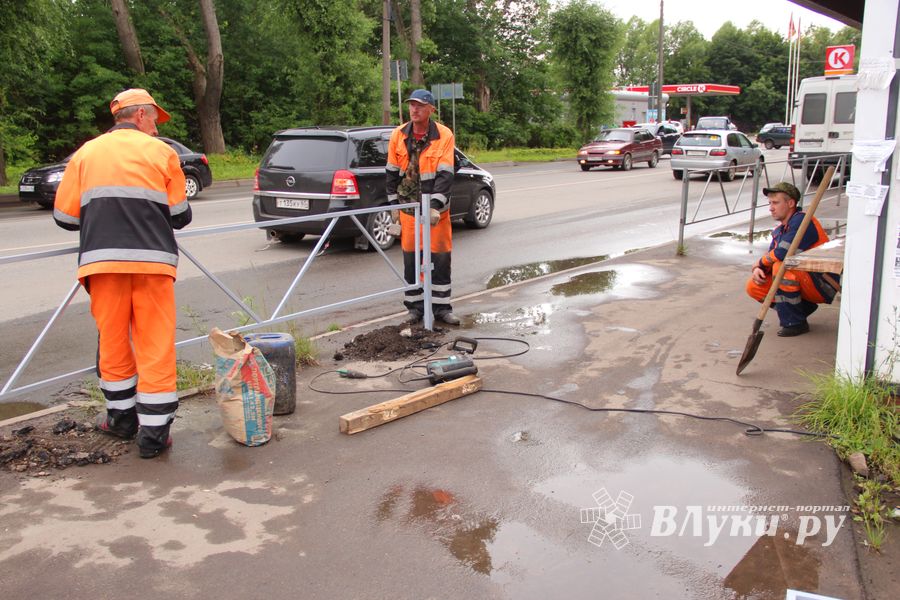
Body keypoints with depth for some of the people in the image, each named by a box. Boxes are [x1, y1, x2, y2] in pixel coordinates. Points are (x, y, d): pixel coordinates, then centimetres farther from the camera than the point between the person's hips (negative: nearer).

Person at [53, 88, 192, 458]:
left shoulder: (86, 154, 12)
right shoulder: (160, 152, 6)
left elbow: (65, 217, 9)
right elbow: (180, 215, 5)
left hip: (103, 261, 3)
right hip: (153, 261, -2)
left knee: (113, 341, 15)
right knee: (156, 346, 2)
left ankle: (122, 417, 28)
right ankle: (153, 432, 3)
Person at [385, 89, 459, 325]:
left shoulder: (444, 136, -10)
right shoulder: (398, 135, 0)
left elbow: (445, 174, -15)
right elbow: (392, 172, 7)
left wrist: (435, 206, -24)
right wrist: (393, 204, 5)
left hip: (436, 208, -2)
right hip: (408, 207, 2)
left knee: (441, 258, 3)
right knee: (411, 259, 7)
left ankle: (441, 306, 14)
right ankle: (414, 305, 19)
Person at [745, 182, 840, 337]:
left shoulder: (802, 221, -19)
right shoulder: (780, 230, 9)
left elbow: (783, 253, -30)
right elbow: (769, 258, 10)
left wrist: (760, 264, -12)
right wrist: (757, 269, -14)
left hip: (823, 285, -9)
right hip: (806, 282, 9)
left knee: (781, 266, -32)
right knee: (754, 287, -3)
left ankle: (794, 323, -18)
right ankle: (804, 307, 9)